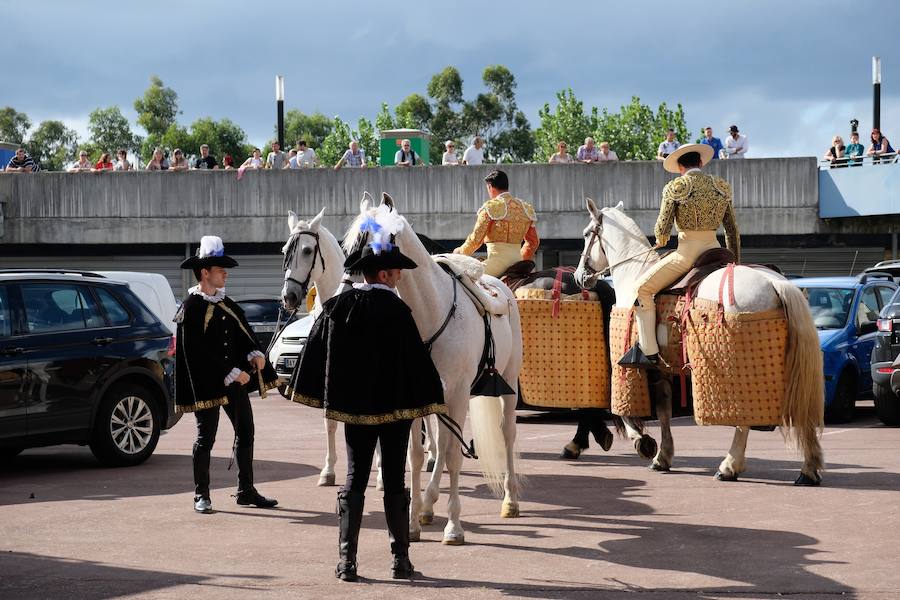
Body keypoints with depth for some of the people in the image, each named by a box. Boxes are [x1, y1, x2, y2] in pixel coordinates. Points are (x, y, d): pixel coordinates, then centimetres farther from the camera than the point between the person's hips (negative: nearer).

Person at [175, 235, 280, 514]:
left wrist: (255, 353, -7)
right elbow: (199, 352, -17)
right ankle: (201, 495, 9)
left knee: (245, 433, 11)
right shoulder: (191, 308, -13)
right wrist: (232, 373, -18)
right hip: (208, 383, -8)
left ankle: (246, 491, 21)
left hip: (236, 379, 8)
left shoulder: (226, 303, 12)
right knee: (206, 438, 0)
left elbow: (242, 330, 14)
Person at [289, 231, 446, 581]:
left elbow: (316, 352, 7)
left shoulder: (337, 307, 0)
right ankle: (400, 559, 8)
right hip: (395, 406, -4)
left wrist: (311, 394, 18)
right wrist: (431, 398, -2)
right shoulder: (396, 311, -14)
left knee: (354, 479, 9)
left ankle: (346, 560, 5)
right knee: (395, 482, 4)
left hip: (352, 406, 4)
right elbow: (416, 359, -13)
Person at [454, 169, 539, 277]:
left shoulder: (490, 208, -4)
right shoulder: (525, 208, 15)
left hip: (497, 263, -6)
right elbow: (533, 241, 22)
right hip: (516, 263, 6)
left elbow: (476, 239, -5)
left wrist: (461, 251, 14)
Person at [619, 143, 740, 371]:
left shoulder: (674, 187, -5)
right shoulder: (722, 187, 9)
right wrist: (736, 264, 24)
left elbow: (662, 229, -6)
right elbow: (732, 230, 13)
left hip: (687, 253, -5)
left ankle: (649, 353, -1)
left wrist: (660, 240, 19)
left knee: (642, 288, 6)